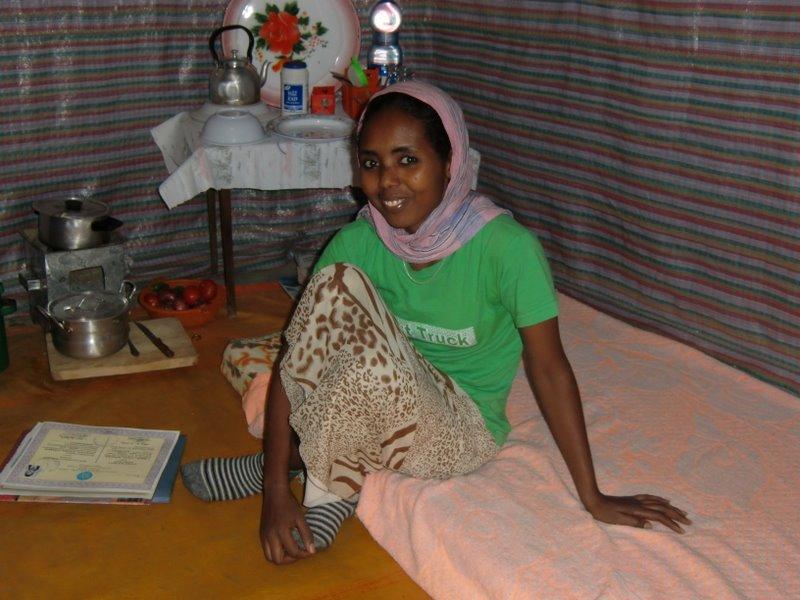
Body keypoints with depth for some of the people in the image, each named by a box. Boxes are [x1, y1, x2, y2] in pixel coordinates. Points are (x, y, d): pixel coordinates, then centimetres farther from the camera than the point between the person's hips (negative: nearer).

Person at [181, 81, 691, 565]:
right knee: (341, 281, -23)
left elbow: (548, 367, -16)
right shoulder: (358, 243, -11)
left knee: (370, 367, -36)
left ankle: (333, 483, -4)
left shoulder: (504, 246, -22)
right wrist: (276, 494, -22)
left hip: (462, 431, -4)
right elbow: (293, 359, -14)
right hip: (382, 404, 4)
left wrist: (593, 498, -13)